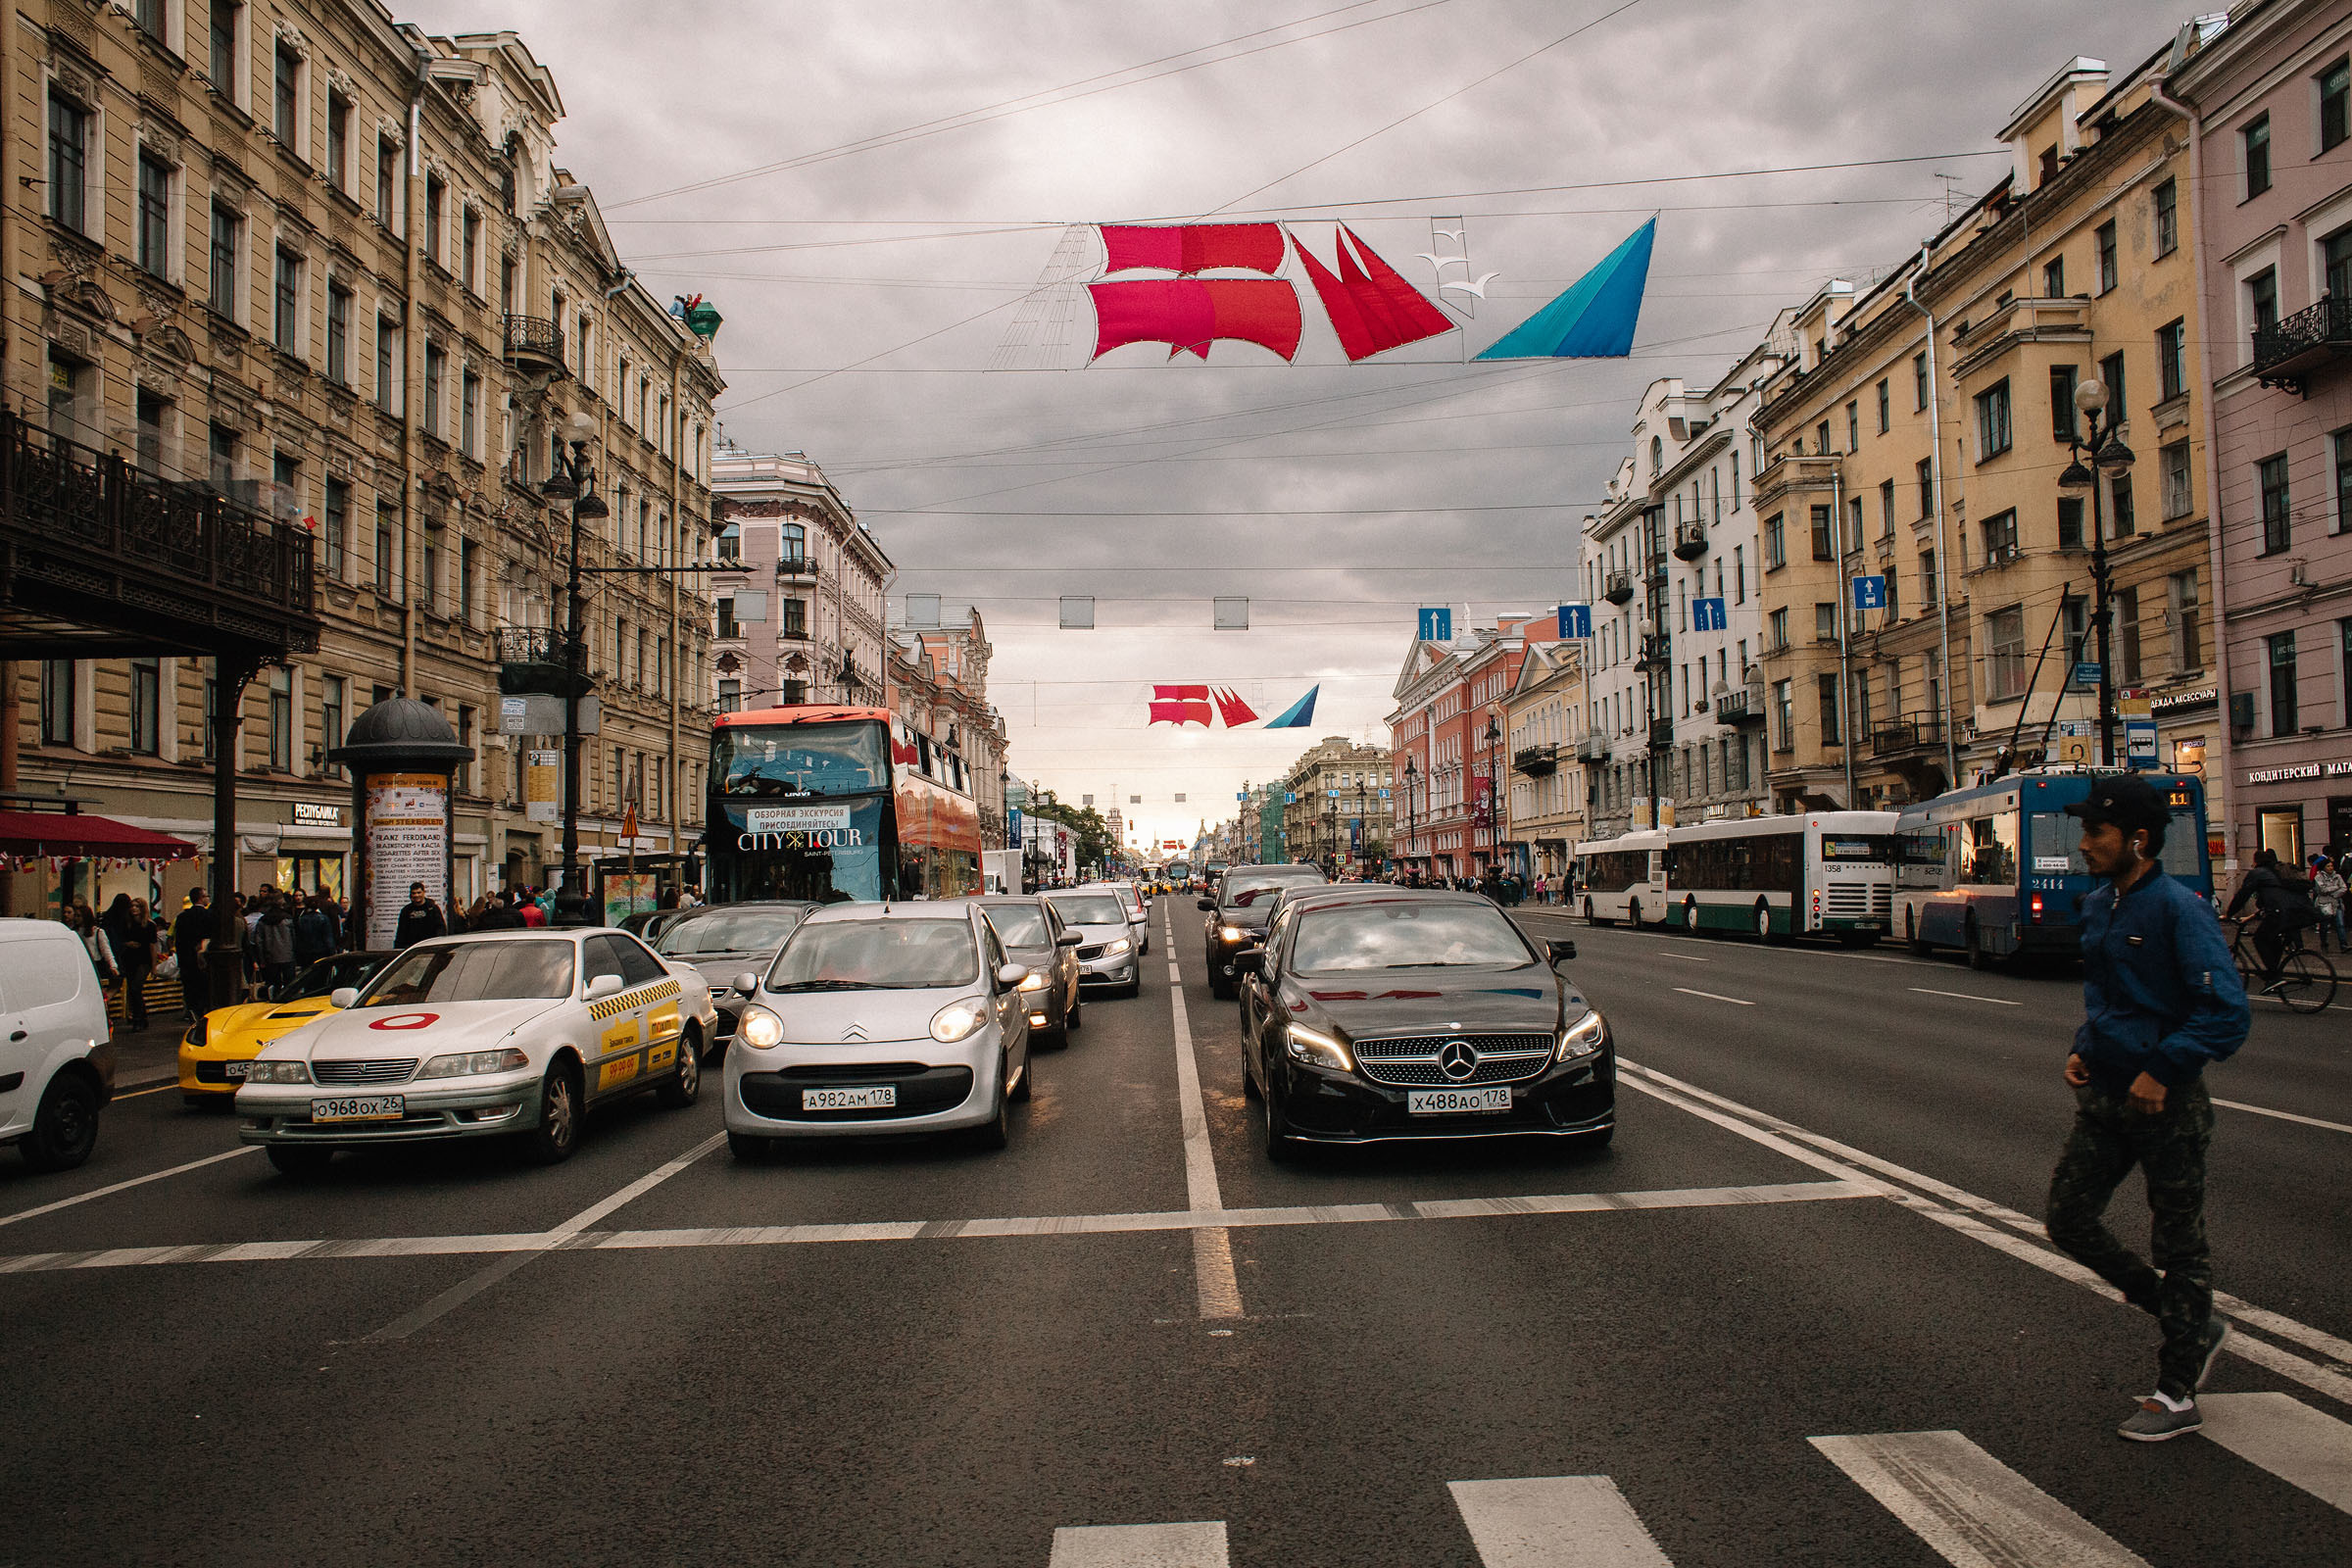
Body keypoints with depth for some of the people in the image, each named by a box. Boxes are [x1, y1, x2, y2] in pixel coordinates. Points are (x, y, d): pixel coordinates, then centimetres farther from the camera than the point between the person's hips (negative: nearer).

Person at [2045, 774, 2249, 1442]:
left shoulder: (2179, 909, -17)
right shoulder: (2096, 905, 7)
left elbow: (2227, 1013, -21)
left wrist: (2162, 1070, -21)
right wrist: (2082, 1049, 8)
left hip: (2166, 1104, -8)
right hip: (2104, 1097, 8)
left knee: (2177, 1244, 5)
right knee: (2069, 1217, 8)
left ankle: (2177, 1396, 19)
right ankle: (2194, 1325, 28)